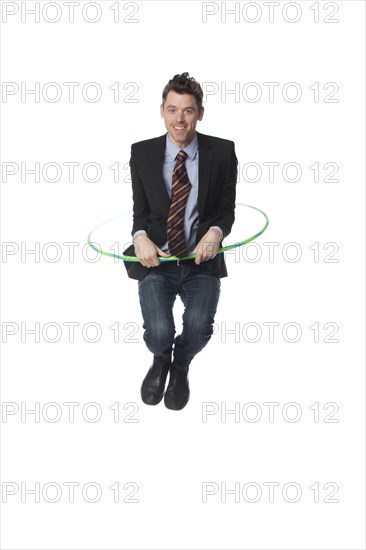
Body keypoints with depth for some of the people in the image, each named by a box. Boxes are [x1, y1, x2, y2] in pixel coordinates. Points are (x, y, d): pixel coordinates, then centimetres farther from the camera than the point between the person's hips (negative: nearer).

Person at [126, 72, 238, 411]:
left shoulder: (222, 152, -3)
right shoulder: (142, 153, 1)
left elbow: (226, 209, 4)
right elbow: (140, 210, 8)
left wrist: (216, 232, -19)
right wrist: (141, 237, -16)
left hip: (202, 260, 0)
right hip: (156, 260, 1)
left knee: (198, 327, -25)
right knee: (159, 331, -22)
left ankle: (180, 367, 15)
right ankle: (161, 362, 21)